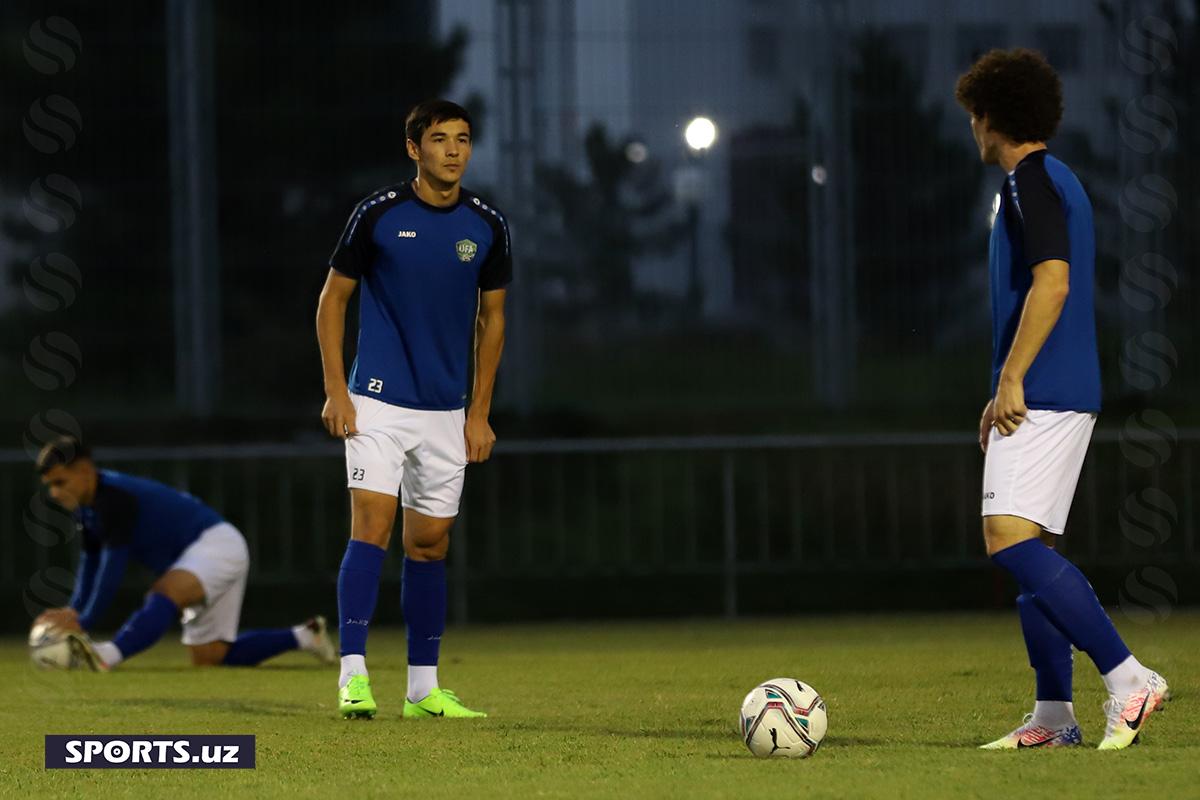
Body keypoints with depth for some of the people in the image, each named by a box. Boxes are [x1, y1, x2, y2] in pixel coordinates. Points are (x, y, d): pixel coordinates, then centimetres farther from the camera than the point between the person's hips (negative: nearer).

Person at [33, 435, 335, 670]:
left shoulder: (113, 497, -25)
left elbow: (113, 565, -30)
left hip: (216, 543, -11)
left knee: (166, 593, -39)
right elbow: (91, 562, 11)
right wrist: (73, 611, -4)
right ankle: (302, 637, 23)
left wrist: (84, 622, -31)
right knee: (208, 658, 12)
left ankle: (107, 655, -62)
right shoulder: (85, 505, 5)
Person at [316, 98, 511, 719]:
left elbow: (491, 317, 13)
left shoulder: (487, 225, 4)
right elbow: (332, 300, 1)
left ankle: (423, 687, 14)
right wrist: (336, 392, -7)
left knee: (430, 544, 8)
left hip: (446, 411, 4)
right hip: (378, 400, -4)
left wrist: (480, 411, 9)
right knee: (371, 526, -15)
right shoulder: (378, 214, -6)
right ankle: (353, 677, -15)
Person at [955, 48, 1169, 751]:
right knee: (1032, 549, 10)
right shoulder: (1057, 181, 20)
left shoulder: (1031, 181, -10)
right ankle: (1053, 715, 8)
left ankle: (1128, 678, -21)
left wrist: (1011, 381, -21)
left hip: (1042, 395, -10)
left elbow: (1052, 282, -23)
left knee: (1011, 540, -17)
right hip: (1067, 395, 10)